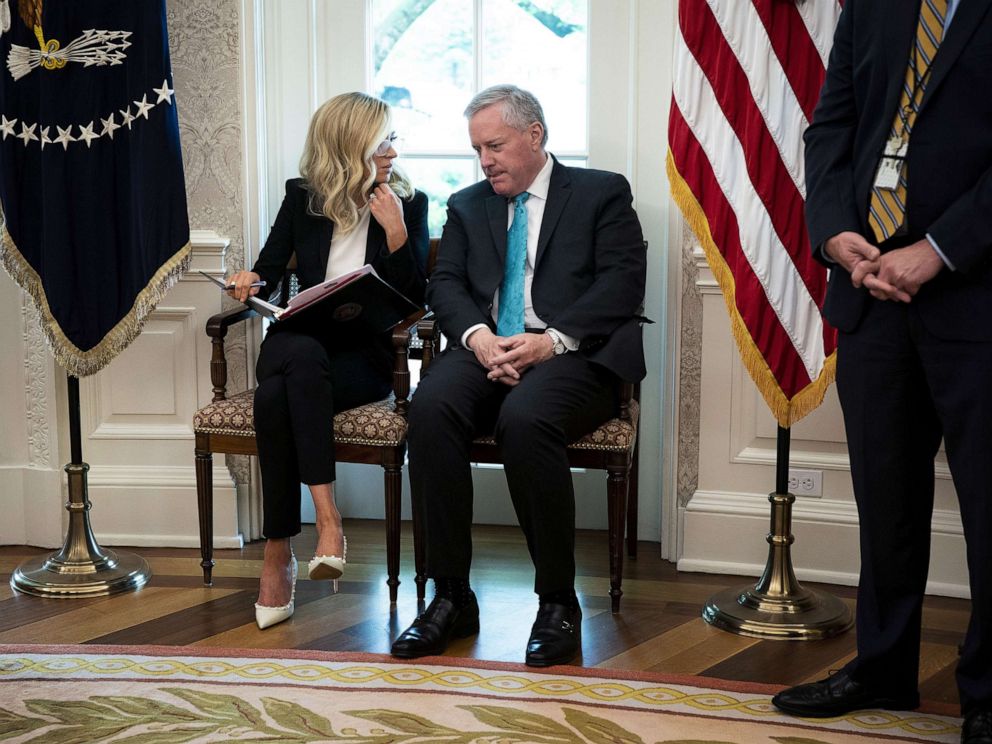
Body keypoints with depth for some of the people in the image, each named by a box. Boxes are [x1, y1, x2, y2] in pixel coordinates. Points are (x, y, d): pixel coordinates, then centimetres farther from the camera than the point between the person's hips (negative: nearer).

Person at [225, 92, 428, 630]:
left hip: (367, 354, -2)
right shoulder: (302, 197, 10)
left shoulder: (408, 204, 6)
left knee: (277, 397, -34)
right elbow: (271, 266, 20)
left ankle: (278, 554, -29)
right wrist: (252, 280, -3)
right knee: (302, 355, -38)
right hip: (300, 340, 2)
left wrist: (396, 234, -13)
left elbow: (413, 300, 0)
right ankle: (327, 520, -37)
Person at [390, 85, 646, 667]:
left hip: (572, 354, -4)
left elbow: (623, 281, -2)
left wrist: (553, 340, -16)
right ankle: (451, 598, -22)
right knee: (431, 407, -30)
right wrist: (477, 335, -11)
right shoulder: (467, 205, 25)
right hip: (487, 350, 4)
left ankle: (558, 602, -22)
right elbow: (445, 284, 12)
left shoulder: (603, 193, 11)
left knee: (525, 418, -37)